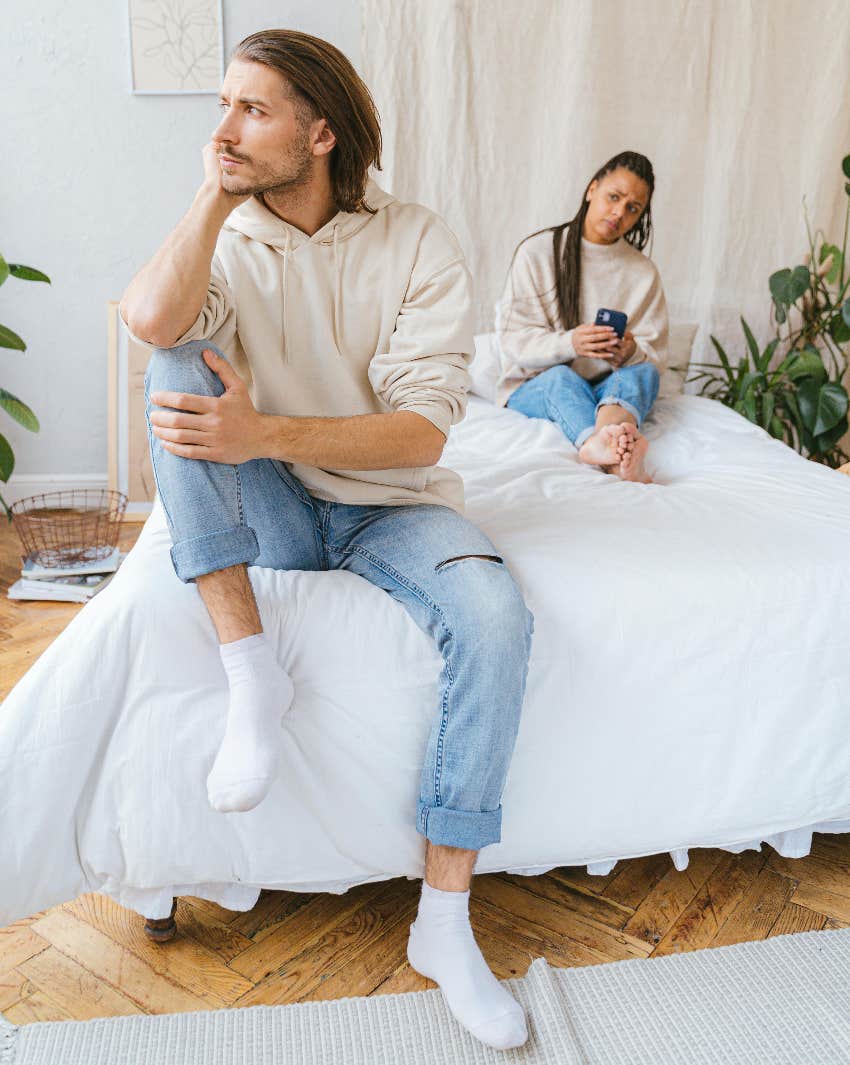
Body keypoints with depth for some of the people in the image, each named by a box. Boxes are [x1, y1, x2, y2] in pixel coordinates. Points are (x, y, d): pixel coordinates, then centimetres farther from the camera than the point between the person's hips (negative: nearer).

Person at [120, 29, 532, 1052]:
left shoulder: (416, 241, -7)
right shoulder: (230, 239, 0)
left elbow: (420, 432, -18)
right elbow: (151, 321, -25)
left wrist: (261, 435, -29)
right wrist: (214, 195, -14)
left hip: (392, 504, -1)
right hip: (274, 512, 2)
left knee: (495, 618, -29)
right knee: (177, 374, -23)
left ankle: (444, 922, -15)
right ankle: (251, 667, -26)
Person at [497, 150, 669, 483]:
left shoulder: (644, 272, 7)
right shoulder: (537, 252, -2)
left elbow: (654, 354, 2)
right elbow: (513, 338, -9)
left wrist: (631, 352, -24)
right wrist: (569, 343, -29)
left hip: (609, 388, 3)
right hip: (534, 384, -2)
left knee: (643, 371, -29)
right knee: (561, 377, -35)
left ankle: (606, 437, -63)